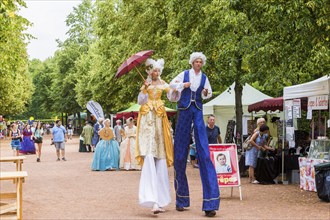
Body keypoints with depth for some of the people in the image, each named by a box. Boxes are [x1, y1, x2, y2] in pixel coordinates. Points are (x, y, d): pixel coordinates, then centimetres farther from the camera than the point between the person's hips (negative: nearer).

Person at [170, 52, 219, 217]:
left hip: (198, 112, 1)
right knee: (180, 153, 1)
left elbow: (209, 93, 19)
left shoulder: (204, 78, 11)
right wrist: (183, 85, -4)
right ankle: (181, 200, 14)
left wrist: (206, 93, -3)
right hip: (184, 110, 0)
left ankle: (210, 203, -14)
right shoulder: (184, 74, 6)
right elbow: (171, 84, 12)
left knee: (204, 153, -11)